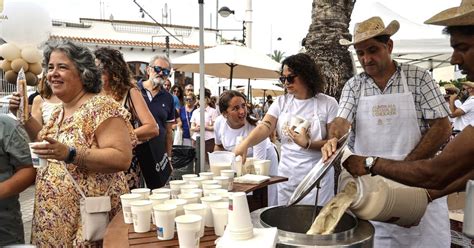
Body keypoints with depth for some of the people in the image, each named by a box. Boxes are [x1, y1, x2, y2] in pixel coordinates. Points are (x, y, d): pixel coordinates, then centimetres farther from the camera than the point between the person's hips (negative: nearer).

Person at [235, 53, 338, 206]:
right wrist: (245, 143, -29)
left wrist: (308, 144, -23)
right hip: (286, 176, 3)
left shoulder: (328, 103, -5)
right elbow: (265, 127, -10)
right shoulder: (281, 102, 4)